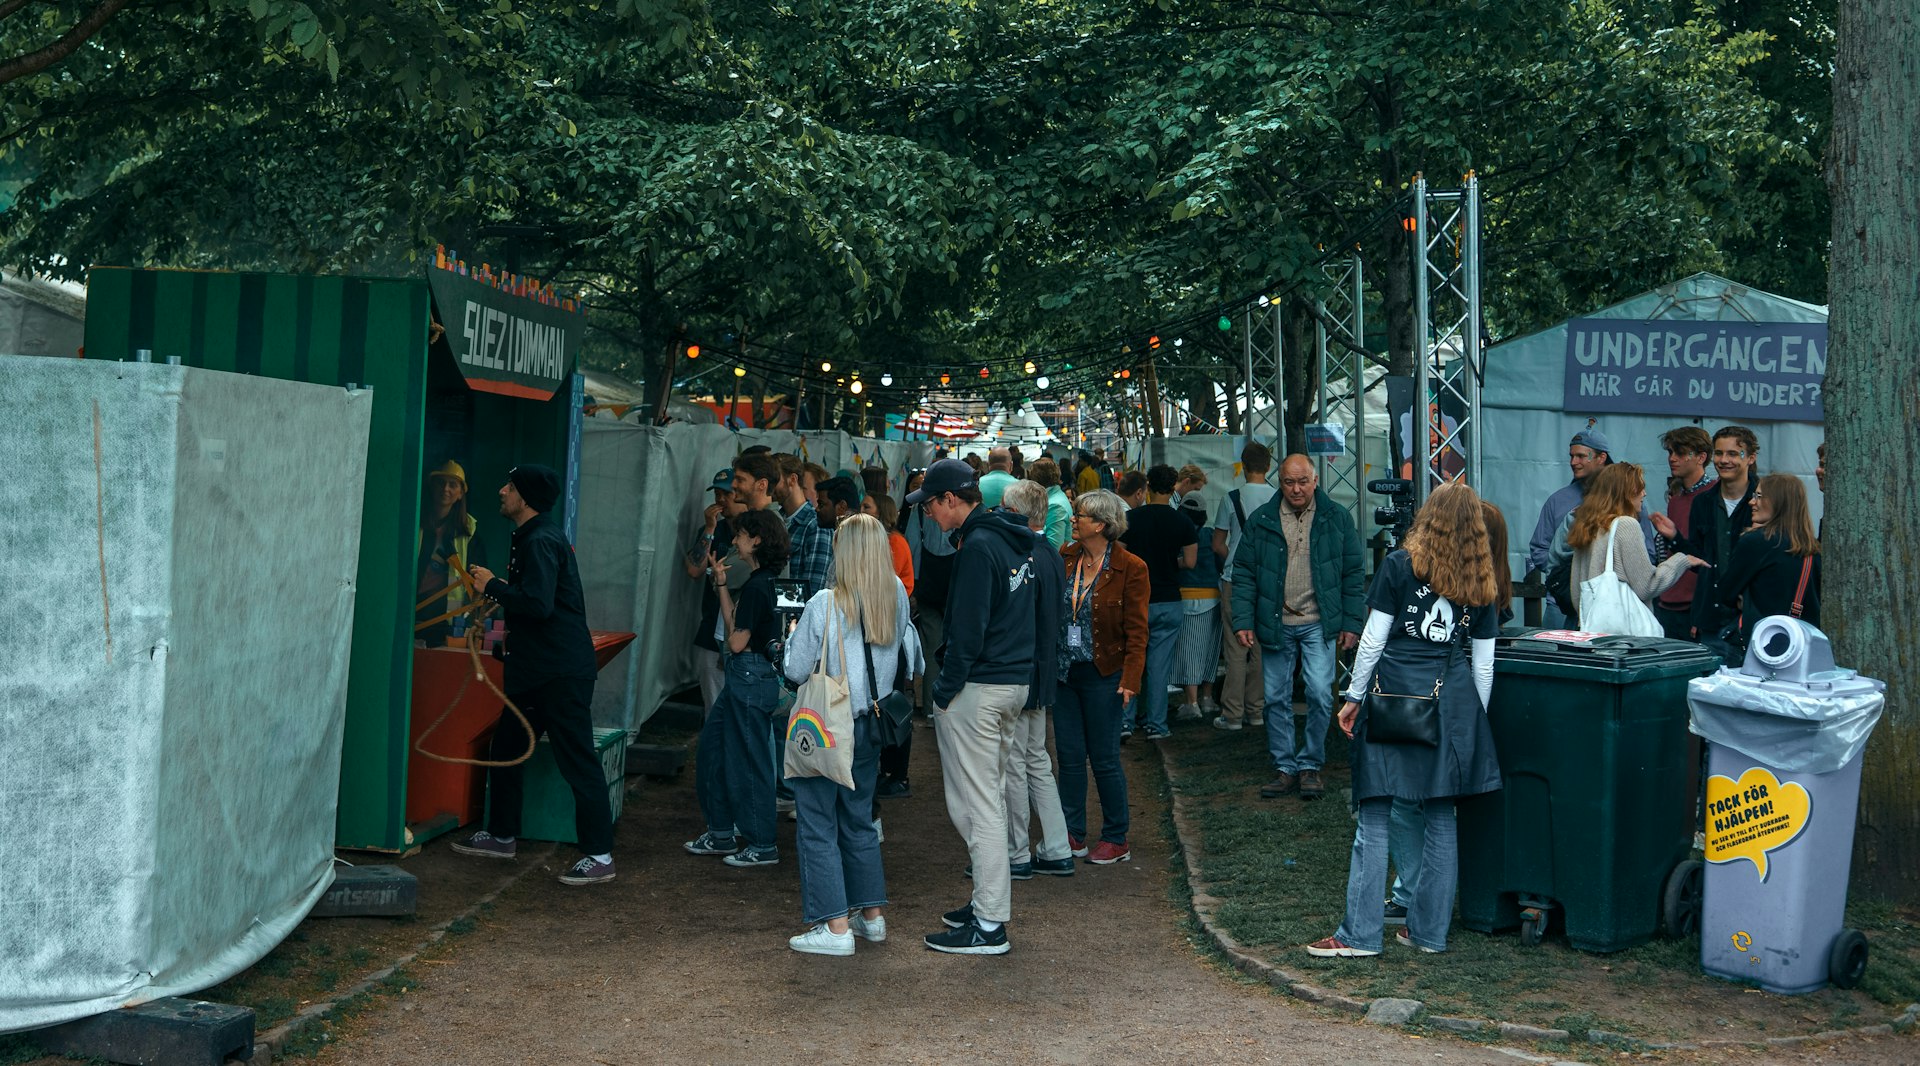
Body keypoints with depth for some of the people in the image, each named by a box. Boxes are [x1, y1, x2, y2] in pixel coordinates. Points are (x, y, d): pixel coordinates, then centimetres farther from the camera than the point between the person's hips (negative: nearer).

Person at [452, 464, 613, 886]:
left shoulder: (541, 542, -16)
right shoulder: (533, 537, 17)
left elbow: (538, 603, -27)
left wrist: (492, 586, -14)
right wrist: (496, 588, 13)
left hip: (562, 672, -11)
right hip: (537, 669, 11)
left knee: (578, 761, -8)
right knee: (506, 749, 18)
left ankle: (599, 856, -5)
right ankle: (501, 835, 32)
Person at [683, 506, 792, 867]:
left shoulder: (757, 586, -19)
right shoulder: (765, 581, 10)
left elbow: (736, 641, -16)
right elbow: (736, 624, 11)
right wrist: (722, 584, 11)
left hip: (750, 678, -10)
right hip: (745, 676, 10)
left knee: (748, 760, -1)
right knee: (710, 750, 17)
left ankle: (762, 845, 9)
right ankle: (722, 834, 26)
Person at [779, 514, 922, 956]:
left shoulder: (824, 605, -18)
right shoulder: (896, 599, -3)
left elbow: (796, 670, -10)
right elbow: (908, 660, 8)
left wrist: (792, 635, 6)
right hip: (872, 726, 6)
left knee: (817, 824, 3)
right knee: (859, 819, 20)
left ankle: (835, 927, 2)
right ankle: (872, 914, 25)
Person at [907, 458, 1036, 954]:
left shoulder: (979, 547, -17)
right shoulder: (1015, 541, 13)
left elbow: (968, 629, -20)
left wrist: (945, 690, -12)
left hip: (979, 688, -10)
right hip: (1016, 682, 10)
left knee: (976, 805, -5)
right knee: (990, 797, 18)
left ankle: (989, 925, -1)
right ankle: (990, 902, 26)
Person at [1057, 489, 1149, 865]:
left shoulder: (1130, 568, -9)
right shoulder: (1065, 559, 5)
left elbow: (1136, 630, -10)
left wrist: (1130, 678, -17)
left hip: (1102, 675, -5)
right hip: (1063, 671, 5)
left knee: (1104, 760, 2)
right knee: (1069, 756, 9)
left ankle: (1116, 840, 15)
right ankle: (1073, 835, 20)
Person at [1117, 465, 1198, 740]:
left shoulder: (1130, 518, -4)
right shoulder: (1182, 523, -3)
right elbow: (1190, 562, -1)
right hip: (1168, 602, 0)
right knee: (1159, 665, 5)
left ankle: (1125, 720, 2)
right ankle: (1155, 724, 8)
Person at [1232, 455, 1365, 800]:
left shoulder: (1336, 518, 1)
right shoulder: (1261, 520, 2)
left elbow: (1354, 573, 4)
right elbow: (1244, 573, 4)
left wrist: (1351, 623, 0)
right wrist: (1243, 621, -4)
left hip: (1318, 625, -1)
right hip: (1275, 625, 2)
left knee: (1320, 694, -8)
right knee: (1276, 699, 6)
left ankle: (1310, 765, 8)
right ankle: (1285, 768, 17)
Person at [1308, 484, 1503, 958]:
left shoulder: (1400, 566, -1)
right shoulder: (1481, 583, 9)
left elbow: (1373, 638, -4)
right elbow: (1483, 661, 10)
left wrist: (1354, 697, 4)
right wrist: (1475, 718, 19)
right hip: (1451, 701, 4)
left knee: (1374, 818, -1)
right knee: (1440, 817, 11)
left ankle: (1359, 933, -1)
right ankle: (1429, 930, 16)